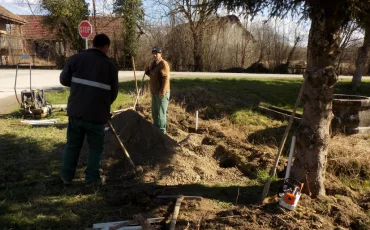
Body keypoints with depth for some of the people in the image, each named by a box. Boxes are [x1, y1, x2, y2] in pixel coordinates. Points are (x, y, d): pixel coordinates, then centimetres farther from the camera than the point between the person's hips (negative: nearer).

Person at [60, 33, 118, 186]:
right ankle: (92, 178, 17)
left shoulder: (76, 58, 1)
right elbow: (113, 93, 4)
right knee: (95, 147, 13)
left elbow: (64, 79, 6)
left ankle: (66, 176, 28)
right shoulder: (110, 66, -2)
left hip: (75, 111, 3)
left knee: (72, 144, 18)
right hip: (96, 114, -2)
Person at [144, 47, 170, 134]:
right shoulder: (153, 63, 14)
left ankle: (161, 131, 7)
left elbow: (166, 78, -23)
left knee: (161, 113, -4)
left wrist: (162, 92, -29)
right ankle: (156, 128, 34)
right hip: (154, 92, 10)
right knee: (154, 112, 19)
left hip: (161, 93, -10)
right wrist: (147, 71, 5)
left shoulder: (163, 64, -15)